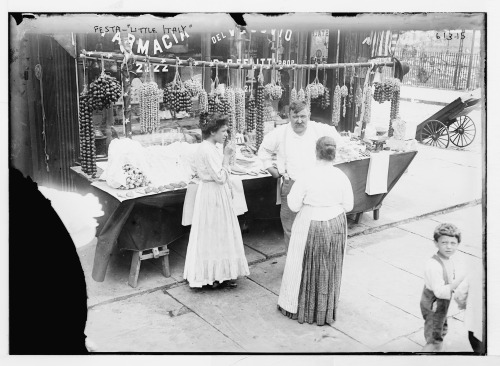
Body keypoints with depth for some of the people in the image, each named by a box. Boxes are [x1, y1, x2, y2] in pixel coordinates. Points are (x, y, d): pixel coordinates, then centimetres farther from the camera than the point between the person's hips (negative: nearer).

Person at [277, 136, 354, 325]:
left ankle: (297, 306, 28)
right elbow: (348, 205, -2)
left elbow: (294, 205, -14)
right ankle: (326, 310, 30)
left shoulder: (306, 177, -20)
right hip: (336, 226, 3)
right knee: (329, 269, 17)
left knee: (305, 266, 14)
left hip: (311, 227, -3)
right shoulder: (341, 177, -10)